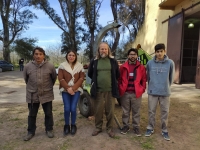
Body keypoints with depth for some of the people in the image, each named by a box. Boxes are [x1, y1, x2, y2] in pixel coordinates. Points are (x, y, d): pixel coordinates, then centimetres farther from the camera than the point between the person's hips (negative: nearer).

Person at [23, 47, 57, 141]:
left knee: (48, 113, 10)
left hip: (46, 94, -1)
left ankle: (49, 129, 29)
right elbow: (26, 79, 11)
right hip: (32, 95, 1)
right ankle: (31, 131, 31)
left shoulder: (50, 66, -10)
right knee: (32, 114, 13)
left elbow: (54, 78, 6)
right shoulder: (27, 66, -6)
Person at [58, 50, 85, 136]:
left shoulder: (80, 66, 5)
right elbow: (60, 78, -3)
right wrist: (68, 88, -15)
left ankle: (73, 125, 18)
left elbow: (81, 78, -1)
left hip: (76, 90, 0)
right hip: (65, 90, 0)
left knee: (73, 109, -5)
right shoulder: (62, 66, 3)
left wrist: (73, 88, -12)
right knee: (67, 108, -5)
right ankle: (66, 125, 18)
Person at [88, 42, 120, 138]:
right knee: (98, 110, 10)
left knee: (110, 111, 7)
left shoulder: (113, 61, 4)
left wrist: (112, 82, 11)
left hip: (110, 90, 0)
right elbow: (90, 74, 17)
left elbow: (117, 74, 13)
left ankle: (110, 129, 23)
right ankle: (98, 127, 28)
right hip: (98, 90, 1)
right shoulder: (94, 61, 4)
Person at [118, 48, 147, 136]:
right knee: (125, 111, 12)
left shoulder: (141, 68, 3)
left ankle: (136, 127, 25)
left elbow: (144, 80, 7)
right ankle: (126, 126, 27)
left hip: (136, 93, 0)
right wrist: (120, 89, -1)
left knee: (136, 112, 10)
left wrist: (142, 89, -1)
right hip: (125, 93, 0)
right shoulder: (123, 67, 3)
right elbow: (119, 79, 5)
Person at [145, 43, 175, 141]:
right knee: (151, 111, 10)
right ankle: (150, 128, 27)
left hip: (165, 92, 0)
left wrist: (166, 87, 11)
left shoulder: (170, 63, -6)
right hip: (152, 92, 1)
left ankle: (164, 130, 27)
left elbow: (171, 77, 5)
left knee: (165, 112, 10)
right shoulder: (150, 63, -3)